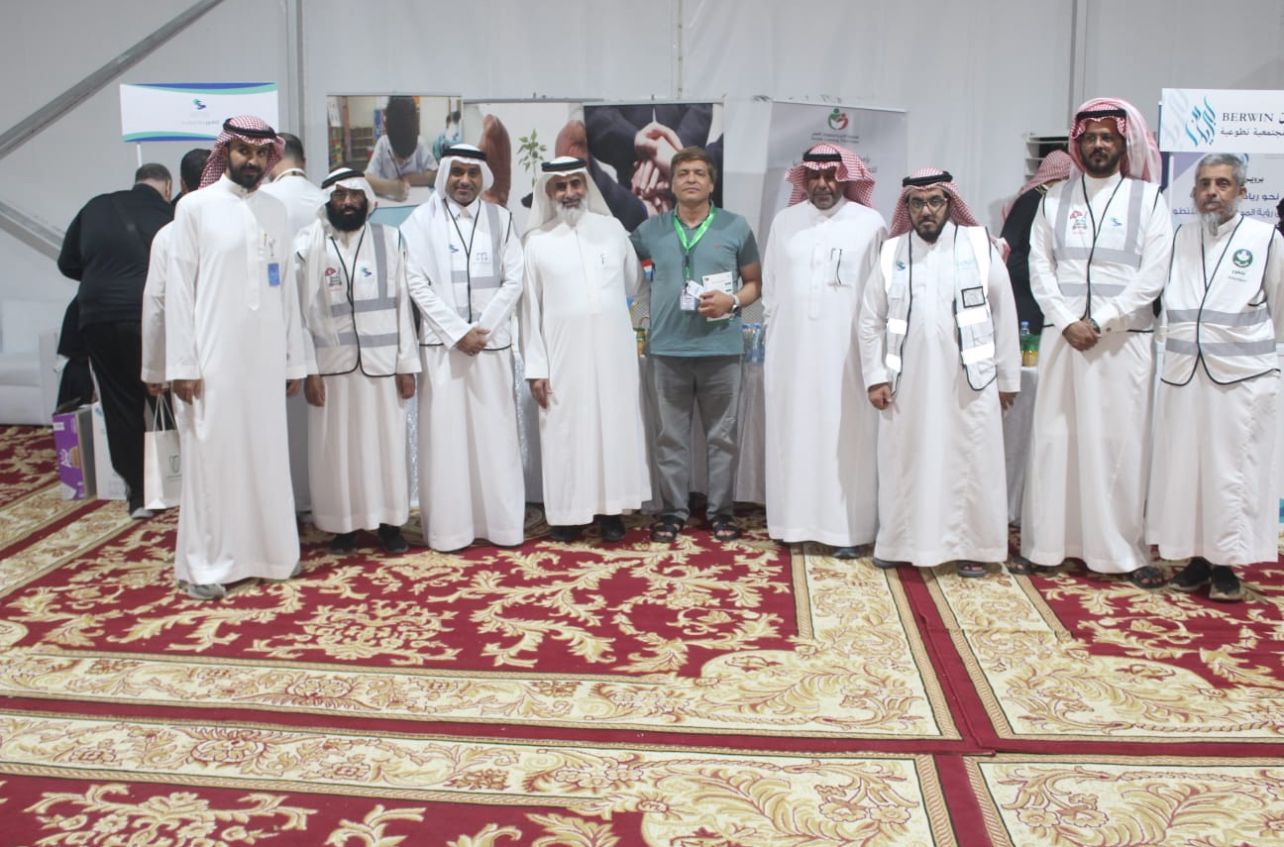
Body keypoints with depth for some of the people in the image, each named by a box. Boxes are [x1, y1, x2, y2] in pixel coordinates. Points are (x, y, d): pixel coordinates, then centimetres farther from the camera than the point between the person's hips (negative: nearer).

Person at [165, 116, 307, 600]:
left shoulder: (275, 210, 11)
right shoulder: (196, 207, -1)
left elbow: (287, 288, 12)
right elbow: (178, 288, -4)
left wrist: (294, 359, 9)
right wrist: (182, 364, -10)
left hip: (266, 357, 4)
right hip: (213, 357, -4)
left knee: (267, 455, 8)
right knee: (212, 455, 0)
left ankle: (271, 551, 19)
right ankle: (204, 563, 9)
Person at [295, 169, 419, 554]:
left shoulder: (389, 239, 4)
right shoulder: (308, 244, 2)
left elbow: (401, 303, 2)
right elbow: (300, 310, -1)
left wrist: (406, 363, -2)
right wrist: (308, 369, -6)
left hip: (381, 361, 1)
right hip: (331, 363, 0)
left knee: (386, 443, 7)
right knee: (336, 448, 6)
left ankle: (389, 522, 18)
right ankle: (344, 525, 17)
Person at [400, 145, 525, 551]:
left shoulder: (501, 219, 7)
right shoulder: (422, 220, 2)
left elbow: (514, 280, 3)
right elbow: (417, 284, -4)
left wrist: (482, 329, -8)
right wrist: (459, 333, -10)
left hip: (492, 343, 1)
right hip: (442, 344, -1)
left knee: (496, 434, 3)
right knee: (446, 435, 0)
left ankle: (502, 523, 10)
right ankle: (448, 526, 6)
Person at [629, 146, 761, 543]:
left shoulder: (736, 227, 4)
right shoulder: (652, 229, 7)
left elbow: (755, 282, 8)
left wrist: (732, 301, -11)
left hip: (721, 349, -1)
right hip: (667, 349, 1)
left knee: (721, 436, 6)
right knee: (671, 436, 7)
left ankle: (721, 511, 16)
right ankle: (673, 511, 17)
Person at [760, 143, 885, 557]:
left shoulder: (870, 223, 0)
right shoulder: (785, 222, 9)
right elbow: (770, 288, 11)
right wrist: (769, 345, 8)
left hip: (847, 352, -3)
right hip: (792, 350, 3)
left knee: (845, 437, 0)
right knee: (795, 435, 6)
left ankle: (847, 527, 5)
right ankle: (797, 520, 14)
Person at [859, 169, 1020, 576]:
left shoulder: (980, 246, 1)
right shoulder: (892, 252, 4)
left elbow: (1004, 315, 3)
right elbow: (871, 321, 8)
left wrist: (1008, 377, 2)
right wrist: (875, 377, 1)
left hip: (969, 381, -1)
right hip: (908, 382, 1)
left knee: (971, 465, 4)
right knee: (904, 463, 9)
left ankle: (971, 546, 16)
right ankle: (898, 542, 22)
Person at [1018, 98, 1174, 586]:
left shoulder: (1149, 201, 4)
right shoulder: (1055, 201, 9)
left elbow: (1151, 277, -4)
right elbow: (1040, 269, 3)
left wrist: (1099, 323, -12)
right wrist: (1069, 323, -10)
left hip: (1123, 341, -1)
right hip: (1062, 338, 2)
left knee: (1122, 444, 0)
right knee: (1054, 441, 3)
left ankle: (1127, 551, 8)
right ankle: (1045, 545, 10)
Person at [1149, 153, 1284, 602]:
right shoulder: (1180, 239, 9)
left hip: (1241, 377, -3)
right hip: (1182, 375, 4)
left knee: (1232, 471, 0)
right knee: (1184, 467, 6)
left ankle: (1226, 565, 10)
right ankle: (1197, 557, 17)